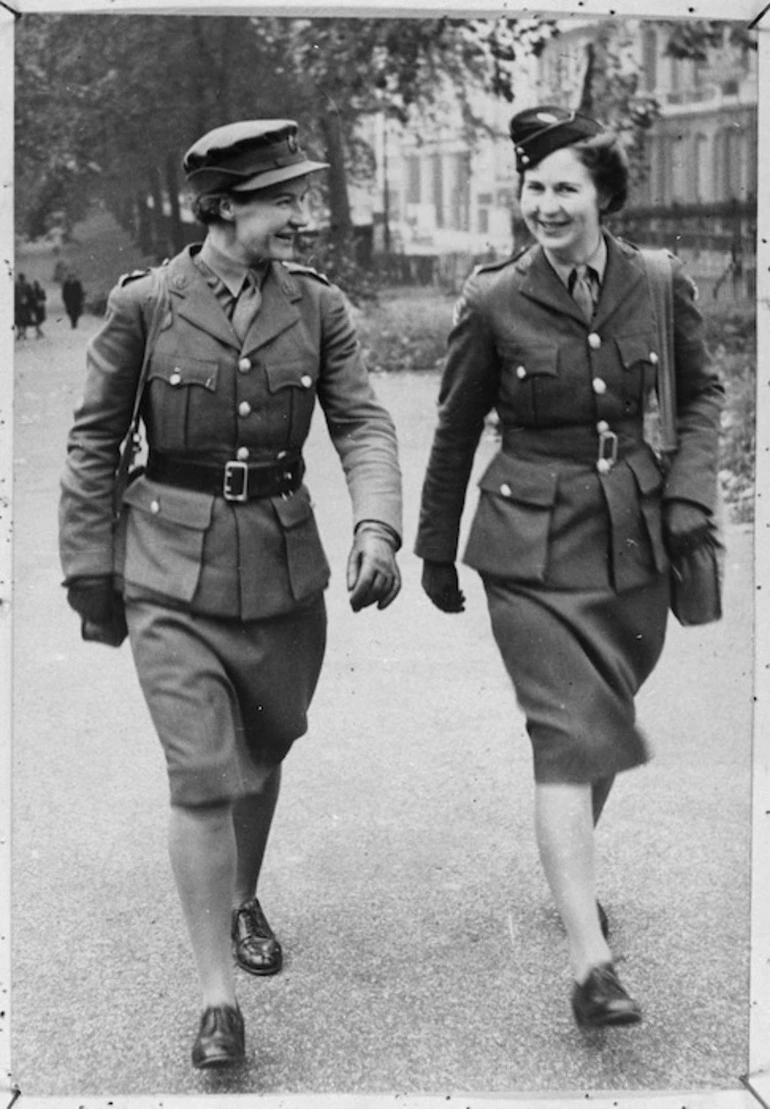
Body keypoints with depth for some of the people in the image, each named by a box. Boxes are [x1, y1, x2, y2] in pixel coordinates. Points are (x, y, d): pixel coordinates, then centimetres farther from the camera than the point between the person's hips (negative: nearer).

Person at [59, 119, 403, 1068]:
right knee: (202, 778, -9)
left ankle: (241, 900, 47)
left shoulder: (318, 307, 1)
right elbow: (94, 442, 0)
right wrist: (89, 566, 1)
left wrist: (376, 528, -22)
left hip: (284, 570, 3)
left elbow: (362, 423, -4)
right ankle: (217, 999, 2)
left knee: (263, 751, 19)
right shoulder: (144, 304, -6)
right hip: (172, 575, -3)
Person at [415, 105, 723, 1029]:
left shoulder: (660, 286, -1)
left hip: (633, 541, 4)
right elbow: (455, 432, 4)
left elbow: (701, 392, 14)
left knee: (604, 722, 16)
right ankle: (591, 963, -13)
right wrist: (436, 554, 10)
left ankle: (569, 874, 43)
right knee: (570, 732, -13)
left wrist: (690, 487, -1)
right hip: (531, 545, -3)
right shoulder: (493, 302, -7)